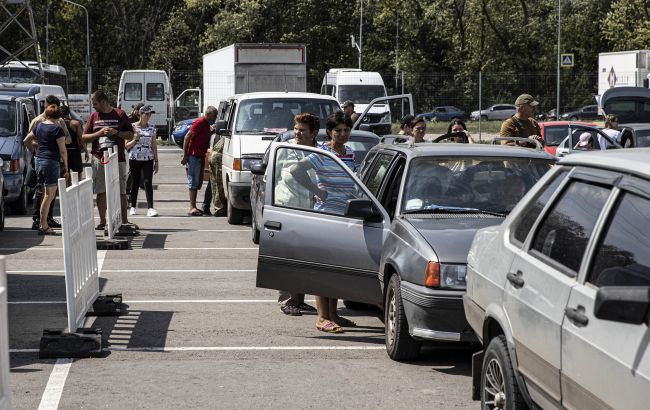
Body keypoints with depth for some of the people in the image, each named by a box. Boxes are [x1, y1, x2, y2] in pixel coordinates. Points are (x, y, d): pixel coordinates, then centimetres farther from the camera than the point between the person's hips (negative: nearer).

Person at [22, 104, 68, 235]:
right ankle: (43, 226, -6)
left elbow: (26, 141, 21)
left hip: (39, 161, 7)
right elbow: (62, 150, -11)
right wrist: (66, 167, -3)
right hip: (52, 161, -7)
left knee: (47, 194, 15)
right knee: (49, 195, -4)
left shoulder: (39, 126, 10)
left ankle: (43, 224, 14)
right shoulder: (57, 129, -10)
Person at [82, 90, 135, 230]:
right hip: (99, 159, 2)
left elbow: (131, 135, 4)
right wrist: (100, 133, -8)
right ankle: (102, 221, 9)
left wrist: (116, 132, -12)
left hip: (118, 159, -2)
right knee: (101, 192, 3)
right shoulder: (93, 117, 9)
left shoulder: (120, 115, 3)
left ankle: (124, 221, 7)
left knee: (121, 192, 1)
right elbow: (84, 138, 7)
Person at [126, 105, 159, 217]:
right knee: (135, 183, 5)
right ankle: (133, 207, 18)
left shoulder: (152, 128, 8)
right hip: (134, 159, -1)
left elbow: (154, 145, 11)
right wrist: (135, 139, -17)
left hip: (148, 159, 1)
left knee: (148, 183, -8)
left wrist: (156, 161, 8)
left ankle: (150, 208, -14)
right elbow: (126, 146, 1)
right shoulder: (132, 127, -1)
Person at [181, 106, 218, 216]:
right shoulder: (199, 123, -14)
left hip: (201, 156, 9)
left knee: (198, 182, 12)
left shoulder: (207, 124, 15)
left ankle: (193, 207, 17)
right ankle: (192, 208, -9)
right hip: (194, 156, -9)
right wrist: (185, 156, -17)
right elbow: (187, 138, -16)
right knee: (193, 181, -9)